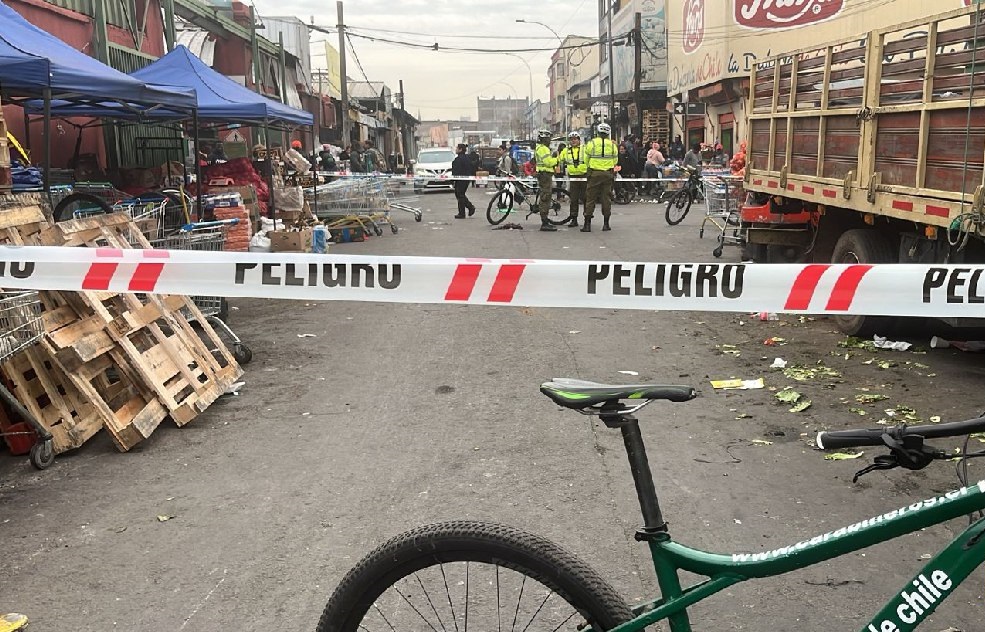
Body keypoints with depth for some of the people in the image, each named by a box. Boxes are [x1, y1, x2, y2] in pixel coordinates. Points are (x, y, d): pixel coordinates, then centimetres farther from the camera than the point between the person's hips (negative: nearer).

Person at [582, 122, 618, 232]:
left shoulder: (591, 143, -4)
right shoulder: (612, 145, 2)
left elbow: (586, 160, 2)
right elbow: (615, 161, 9)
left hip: (594, 173, -2)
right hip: (608, 174, 2)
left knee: (590, 198, 2)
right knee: (606, 198, 8)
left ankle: (587, 224, 0)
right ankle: (606, 223, 10)